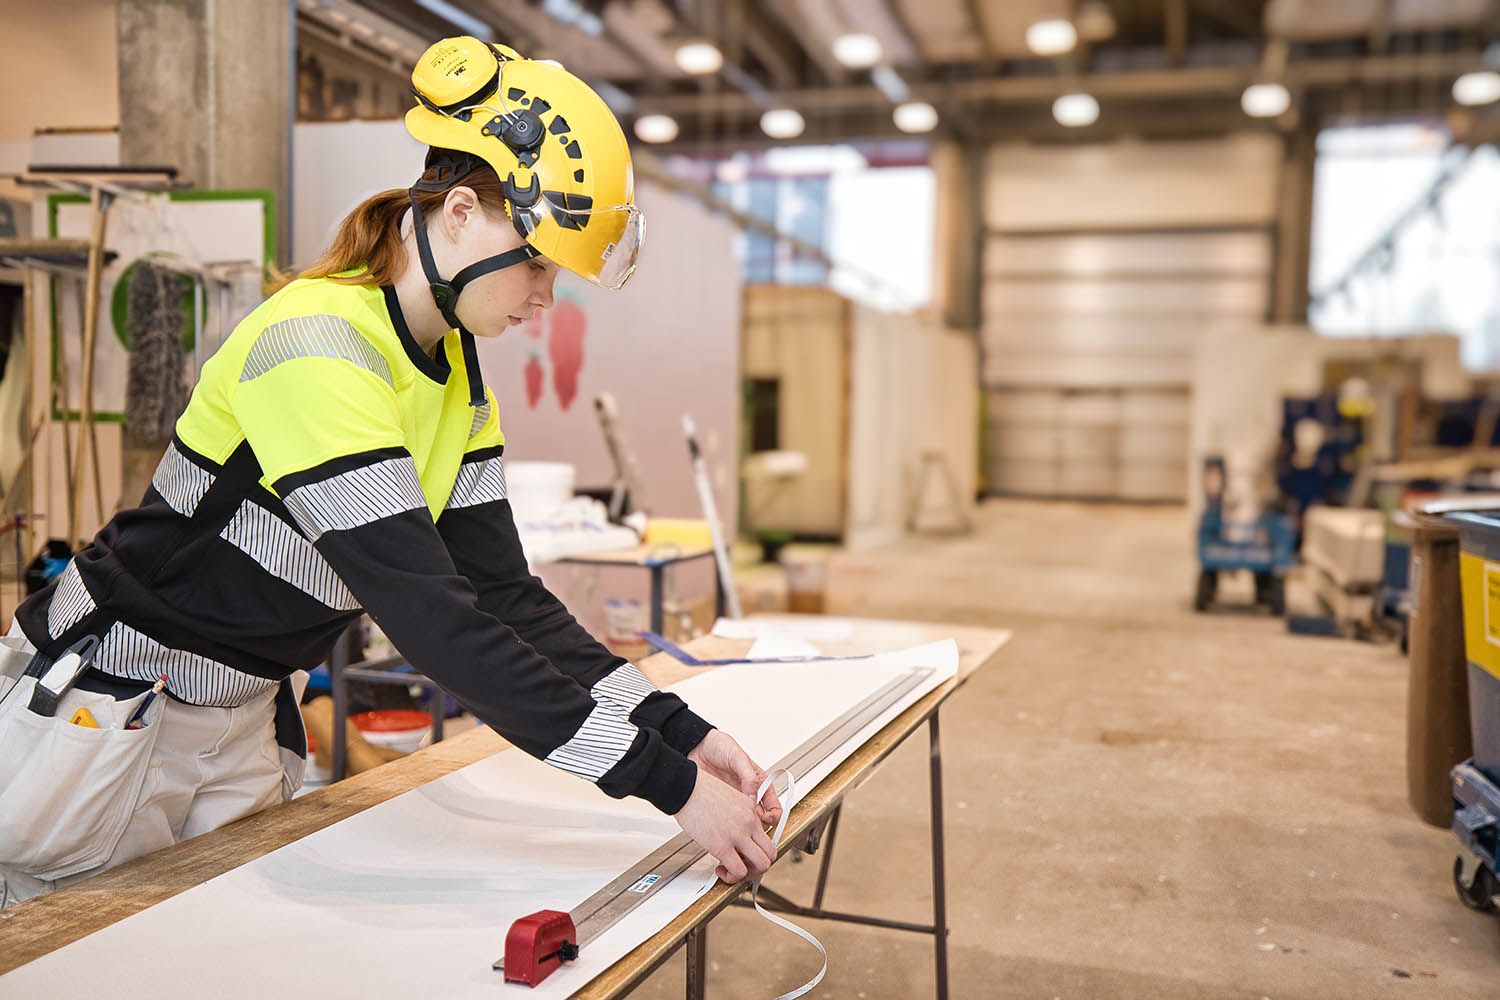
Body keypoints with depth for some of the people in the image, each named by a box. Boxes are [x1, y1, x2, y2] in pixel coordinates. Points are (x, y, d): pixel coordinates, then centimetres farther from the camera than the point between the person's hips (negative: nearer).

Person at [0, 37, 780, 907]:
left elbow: (504, 594, -4)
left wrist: (681, 733, -15)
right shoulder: (317, 352, -28)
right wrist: (668, 783, -34)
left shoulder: (462, 386, -1)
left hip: (246, 721, 8)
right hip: (100, 703, -7)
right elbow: (434, 620, -35)